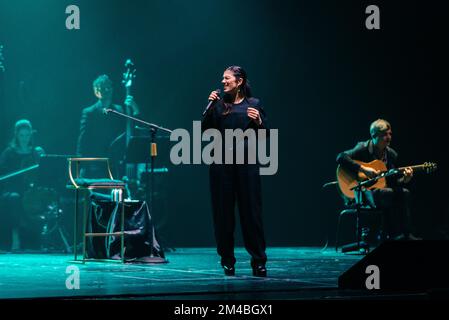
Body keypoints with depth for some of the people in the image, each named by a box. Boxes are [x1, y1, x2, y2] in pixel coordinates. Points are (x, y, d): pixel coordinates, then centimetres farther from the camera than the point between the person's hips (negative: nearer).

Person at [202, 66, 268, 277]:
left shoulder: (253, 104, 7)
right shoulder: (219, 105, 11)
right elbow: (205, 130, 3)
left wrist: (258, 121, -12)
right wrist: (210, 107, -5)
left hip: (246, 162, -2)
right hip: (221, 162, 2)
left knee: (251, 210, -4)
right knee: (223, 211, 2)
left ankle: (258, 261, 0)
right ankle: (227, 261, 10)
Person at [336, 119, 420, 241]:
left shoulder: (392, 154, 10)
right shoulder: (363, 148, -6)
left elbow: (394, 181, 14)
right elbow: (341, 157, -20)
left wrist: (404, 180, -10)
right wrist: (363, 169, -26)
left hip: (382, 188, 6)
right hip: (363, 192, -6)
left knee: (404, 193, -22)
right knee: (389, 194, -33)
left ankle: (405, 234, -22)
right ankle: (392, 234, -24)